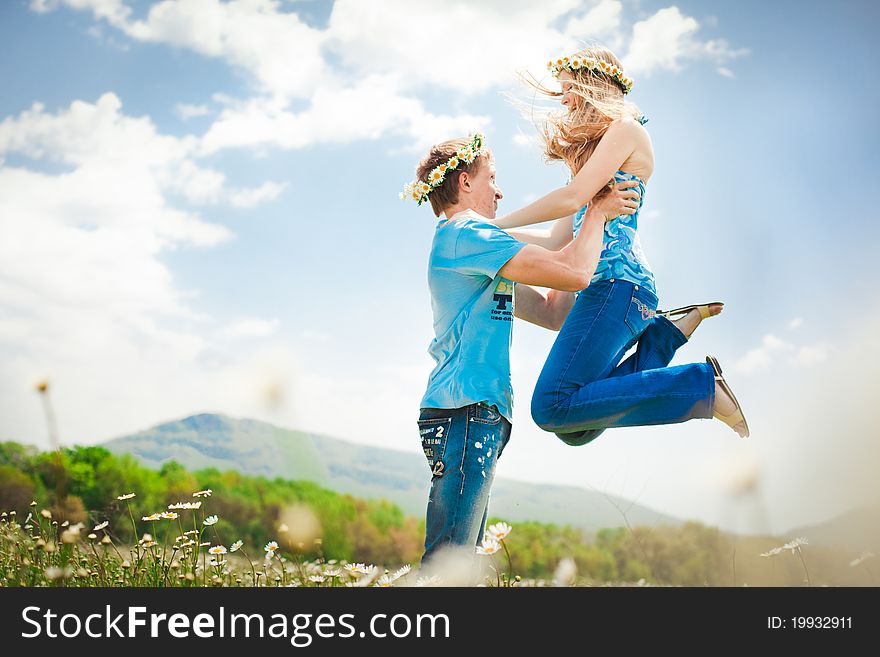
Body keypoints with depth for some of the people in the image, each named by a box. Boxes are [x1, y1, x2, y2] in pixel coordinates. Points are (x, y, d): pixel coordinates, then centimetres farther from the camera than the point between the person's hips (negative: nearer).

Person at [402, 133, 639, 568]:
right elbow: (575, 275, -15)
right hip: (467, 409, -11)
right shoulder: (466, 233, -7)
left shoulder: (477, 262, 26)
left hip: (469, 413, 11)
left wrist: (584, 222, 25)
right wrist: (598, 212, 3)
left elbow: (552, 311, 24)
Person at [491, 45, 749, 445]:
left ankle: (704, 385, -13)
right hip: (603, 286, 9)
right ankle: (668, 329, 8)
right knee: (574, 428, 0)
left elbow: (573, 197, -12)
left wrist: (496, 224, -5)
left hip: (617, 281, -9)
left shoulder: (626, 129, 2)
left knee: (551, 407, -22)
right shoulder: (592, 150, 29)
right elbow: (556, 242, 22)